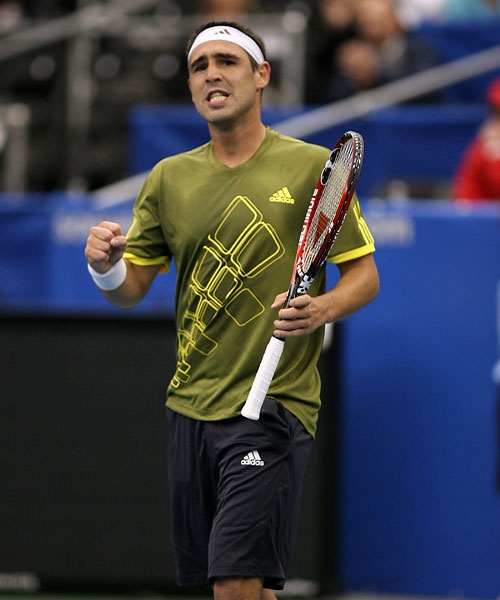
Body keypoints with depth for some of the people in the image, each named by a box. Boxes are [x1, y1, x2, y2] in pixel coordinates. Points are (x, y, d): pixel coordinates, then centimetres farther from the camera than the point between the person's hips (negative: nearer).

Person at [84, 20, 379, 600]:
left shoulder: (313, 166, -1)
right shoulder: (169, 177, 11)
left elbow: (364, 275, 1)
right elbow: (132, 288, 12)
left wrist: (322, 309, -21)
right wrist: (106, 268, -12)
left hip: (273, 405, -5)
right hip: (190, 406, 5)